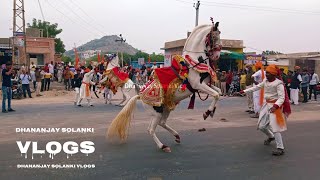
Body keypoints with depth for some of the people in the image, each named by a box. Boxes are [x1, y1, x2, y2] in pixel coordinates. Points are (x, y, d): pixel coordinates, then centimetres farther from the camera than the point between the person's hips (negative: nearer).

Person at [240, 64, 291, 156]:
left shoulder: (278, 83, -18)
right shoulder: (265, 81, 3)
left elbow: (282, 97, -23)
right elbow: (257, 87, 16)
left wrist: (275, 106, -39)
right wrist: (245, 91, 15)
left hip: (275, 106, -8)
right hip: (267, 104, 8)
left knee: (274, 127, -14)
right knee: (261, 126, 15)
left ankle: (280, 148, -3)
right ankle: (271, 137, 46)